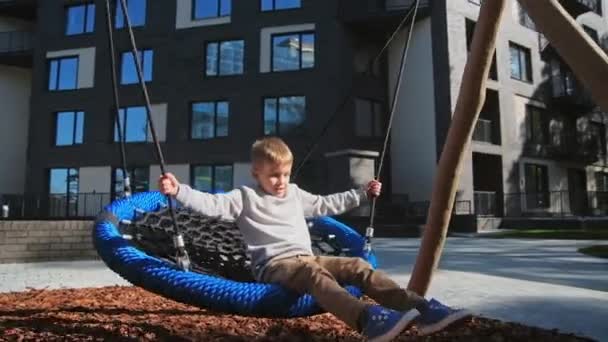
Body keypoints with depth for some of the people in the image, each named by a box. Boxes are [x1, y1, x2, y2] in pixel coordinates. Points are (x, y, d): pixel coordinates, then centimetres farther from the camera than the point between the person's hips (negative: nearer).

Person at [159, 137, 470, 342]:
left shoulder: (295, 195, 22)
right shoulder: (245, 197, 4)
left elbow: (326, 205, 32)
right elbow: (211, 204, -8)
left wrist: (362, 194, 34)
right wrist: (178, 191, -22)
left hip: (306, 259, 7)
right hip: (274, 265, -6)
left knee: (357, 266, -15)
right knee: (314, 273, -38)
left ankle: (421, 309, -27)